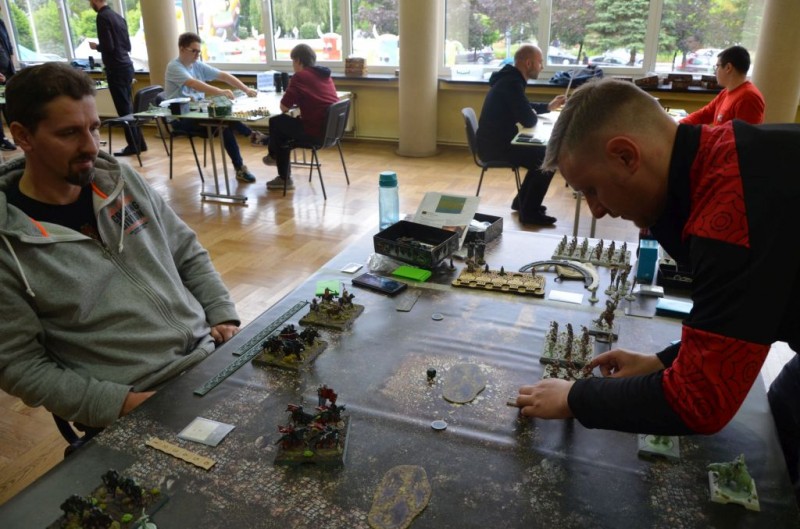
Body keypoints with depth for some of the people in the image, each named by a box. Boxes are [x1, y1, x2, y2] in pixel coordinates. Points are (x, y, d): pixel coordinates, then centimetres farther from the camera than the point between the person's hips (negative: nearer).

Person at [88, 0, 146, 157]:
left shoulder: (102, 17, -11)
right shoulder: (118, 16, 13)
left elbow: (108, 46, -17)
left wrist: (96, 46, 2)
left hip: (116, 69, -8)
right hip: (126, 66, 8)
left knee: (123, 108, -3)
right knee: (128, 106, 13)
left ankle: (133, 145, 1)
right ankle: (139, 143, 16)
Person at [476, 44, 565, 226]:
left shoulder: (511, 79, 13)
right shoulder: (512, 83, -20)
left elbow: (524, 108, 29)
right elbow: (529, 120, -23)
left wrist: (549, 106, 18)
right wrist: (534, 115, 0)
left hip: (497, 140, 10)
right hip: (495, 145, -10)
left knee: (542, 153, 17)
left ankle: (523, 201, 24)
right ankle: (529, 212, -4)